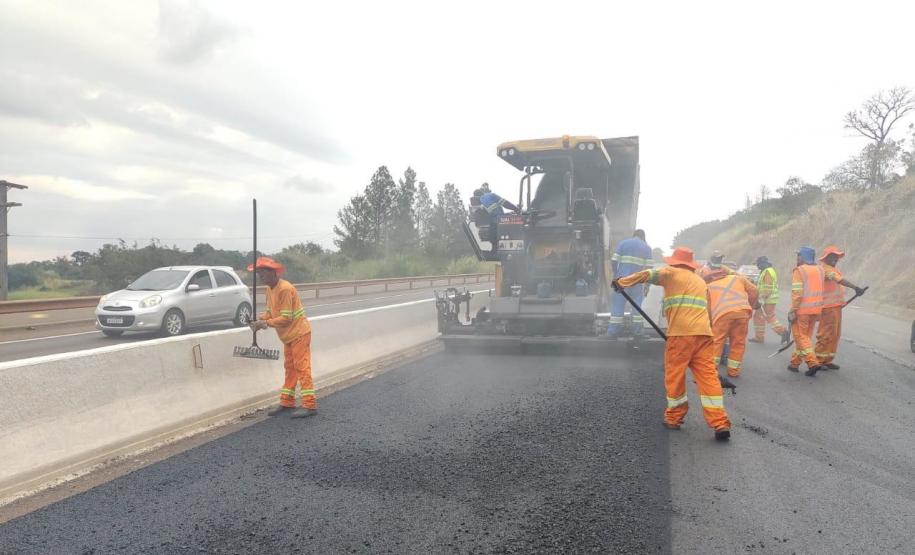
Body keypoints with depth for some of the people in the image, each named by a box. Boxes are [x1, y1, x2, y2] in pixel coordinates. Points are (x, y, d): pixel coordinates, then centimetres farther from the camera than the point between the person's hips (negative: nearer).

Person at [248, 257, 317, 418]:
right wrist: (259, 320, -10)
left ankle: (310, 405, -7)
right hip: (288, 335, 10)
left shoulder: (285, 289, -22)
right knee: (289, 368, 14)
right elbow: (270, 311, 9)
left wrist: (267, 323, -22)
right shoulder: (270, 289, 7)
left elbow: (286, 318, -24)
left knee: (302, 368, -9)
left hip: (299, 333, -9)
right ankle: (287, 403, 22)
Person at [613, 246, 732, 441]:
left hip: (681, 333, -5)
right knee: (708, 377, 1)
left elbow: (648, 275, -5)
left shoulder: (672, 273, 8)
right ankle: (720, 424, -5)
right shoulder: (701, 281, 27)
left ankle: (674, 418, 18)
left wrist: (622, 282, 4)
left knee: (675, 376, 7)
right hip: (704, 334, 5)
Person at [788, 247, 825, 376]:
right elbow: (821, 290, 10)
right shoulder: (820, 270, 9)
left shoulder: (799, 271, -12)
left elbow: (797, 293, -17)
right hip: (817, 308, 7)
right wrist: (818, 311, 15)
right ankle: (795, 363, 23)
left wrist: (793, 311, -12)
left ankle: (813, 362, -10)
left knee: (801, 336, 2)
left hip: (802, 309, -7)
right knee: (806, 336, 14)